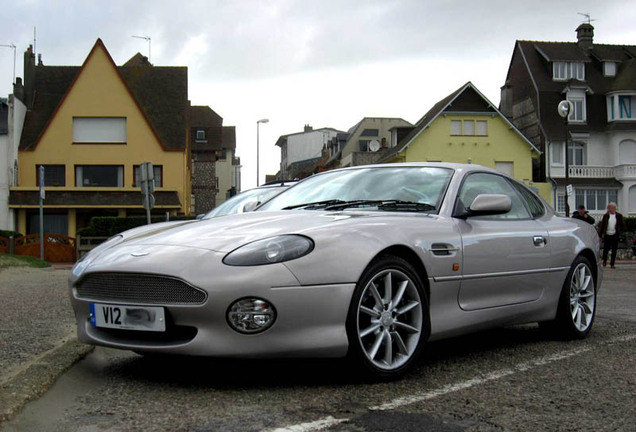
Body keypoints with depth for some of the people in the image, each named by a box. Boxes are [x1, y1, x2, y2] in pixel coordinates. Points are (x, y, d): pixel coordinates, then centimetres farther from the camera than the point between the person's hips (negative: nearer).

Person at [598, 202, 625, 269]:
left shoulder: (619, 216, 3)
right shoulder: (606, 216, 3)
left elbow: (622, 225, 11)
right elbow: (602, 226, 4)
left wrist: (619, 231, 0)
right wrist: (600, 235, 2)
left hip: (615, 235, 0)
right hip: (607, 235, 0)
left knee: (614, 250, 2)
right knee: (605, 249, 3)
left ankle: (612, 264, 9)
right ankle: (604, 262, 19)